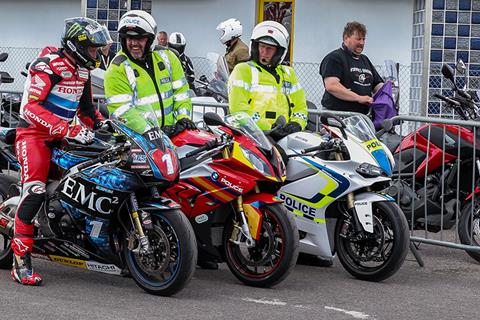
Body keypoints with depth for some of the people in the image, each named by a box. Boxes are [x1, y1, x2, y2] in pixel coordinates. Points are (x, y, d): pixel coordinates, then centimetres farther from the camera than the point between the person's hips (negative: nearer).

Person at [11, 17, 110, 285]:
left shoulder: (82, 71, 12)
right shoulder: (48, 66, -15)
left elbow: (86, 106, 27)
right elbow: (31, 107, -25)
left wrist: (100, 123, 8)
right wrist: (67, 130, -34)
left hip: (63, 135, 9)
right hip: (34, 133, -9)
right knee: (35, 190, -24)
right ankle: (21, 258, -27)